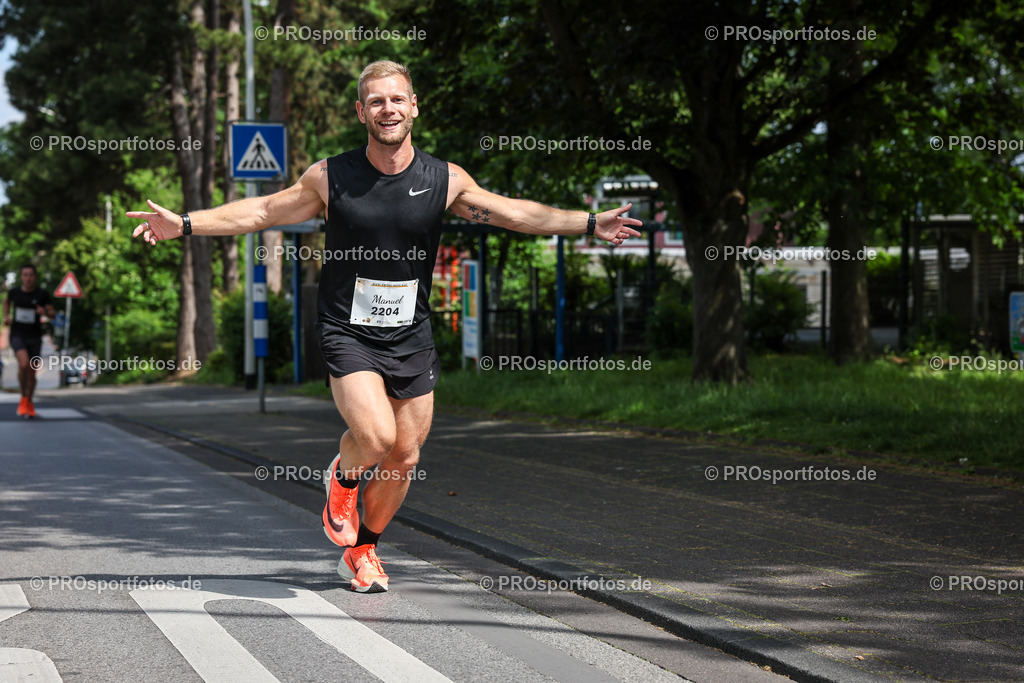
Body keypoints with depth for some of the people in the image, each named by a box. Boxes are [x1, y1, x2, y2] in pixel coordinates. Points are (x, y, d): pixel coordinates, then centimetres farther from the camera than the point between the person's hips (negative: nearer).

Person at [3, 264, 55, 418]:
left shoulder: (42, 294, -5)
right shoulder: (14, 292, -1)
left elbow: (52, 313, 0)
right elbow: (7, 301, 22)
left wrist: (45, 312, -22)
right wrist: (6, 316, 6)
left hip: (35, 337, 1)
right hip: (17, 335, -1)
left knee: (32, 371, 7)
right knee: (23, 364, -25)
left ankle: (29, 403, 28)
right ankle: (23, 398, -5)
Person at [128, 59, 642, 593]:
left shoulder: (446, 181, -3)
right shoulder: (329, 178, -6)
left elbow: (516, 213, 4)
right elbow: (263, 212, 5)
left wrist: (590, 224, -1)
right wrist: (184, 223, 0)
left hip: (411, 338, 3)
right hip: (348, 333, -3)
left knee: (405, 456, 7)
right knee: (375, 437, -23)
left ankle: (362, 550, 31)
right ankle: (343, 476, 14)